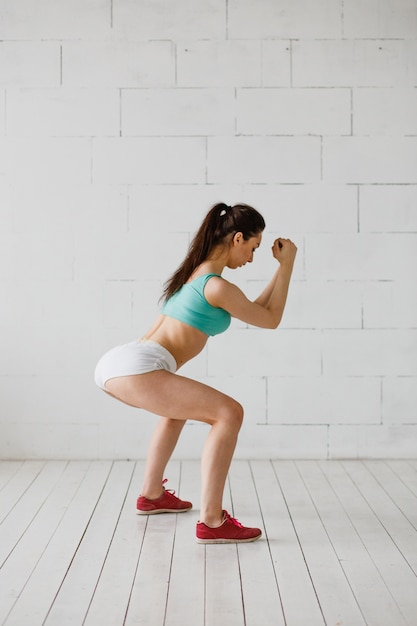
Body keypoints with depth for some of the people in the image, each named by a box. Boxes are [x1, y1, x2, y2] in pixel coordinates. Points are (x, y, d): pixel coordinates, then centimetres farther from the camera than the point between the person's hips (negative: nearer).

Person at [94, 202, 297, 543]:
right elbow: (270, 320, 10)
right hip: (136, 368, -10)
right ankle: (211, 522, -12)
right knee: (229, 413, -11)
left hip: (114, 362, 10)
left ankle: (152, 495, 42)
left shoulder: (195, 271, 23)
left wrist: (281, 269, 31)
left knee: (179, 406, 37)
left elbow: (254, 311, 32)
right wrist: (287, 265, 15)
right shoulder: (217, 286, -6)